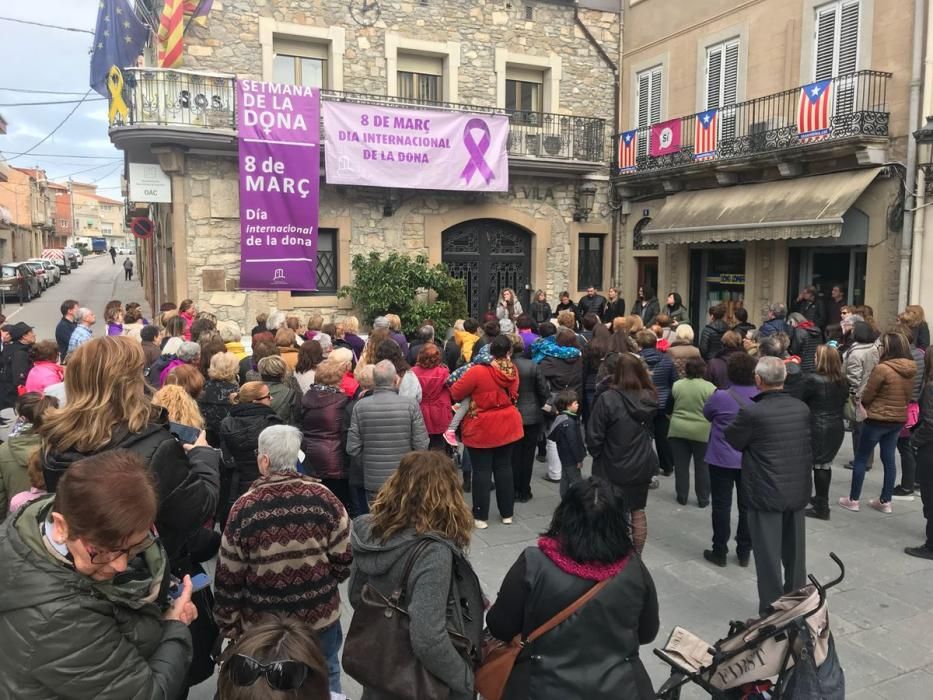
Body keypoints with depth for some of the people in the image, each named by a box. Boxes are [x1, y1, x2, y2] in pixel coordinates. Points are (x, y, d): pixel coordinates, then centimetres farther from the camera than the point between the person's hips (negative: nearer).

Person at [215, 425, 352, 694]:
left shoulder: (244, 507, -14)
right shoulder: (323, 497, -13)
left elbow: (229, 577, -7)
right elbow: (344, 560, -7)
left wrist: (228, 624, 7)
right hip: (320, 613, 1)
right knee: (325, 677, 22)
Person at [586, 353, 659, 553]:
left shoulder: (608, 398, -22)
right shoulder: (650, 397, -6)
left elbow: (594, 436, -15)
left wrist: (596, 454, 1)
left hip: (614, 468, -5)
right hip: (642, 465, 5)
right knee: (638, 511, 18)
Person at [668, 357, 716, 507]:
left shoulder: (677, 385, 1)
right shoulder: (710, 387, -8)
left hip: (678, 430, 2)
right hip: (702, 432, -2)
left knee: (681, 465, 10)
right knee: (702, 466, 9)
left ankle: (682, 496, 17)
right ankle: (703, 499, 15)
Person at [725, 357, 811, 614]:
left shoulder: (751, 413, -21)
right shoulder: (802, 408, -2)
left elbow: (733, 439, -6)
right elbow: (808, 445, 10)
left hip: (766, 493, -6)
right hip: (798, 489, 6)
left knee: (768, 554, 6)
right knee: (794, 550, 19)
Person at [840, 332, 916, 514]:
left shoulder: (882, 369, -21)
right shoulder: (910, 370, 1)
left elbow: (867, 395, -11)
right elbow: (908, 396, 12)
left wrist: (863, 405, 9)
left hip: (877, 419, -6)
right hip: (899, 420, 6)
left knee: (861, 458, 6)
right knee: (889, 459, 14)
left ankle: (853, 500, 11)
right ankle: (885, 501, 20)